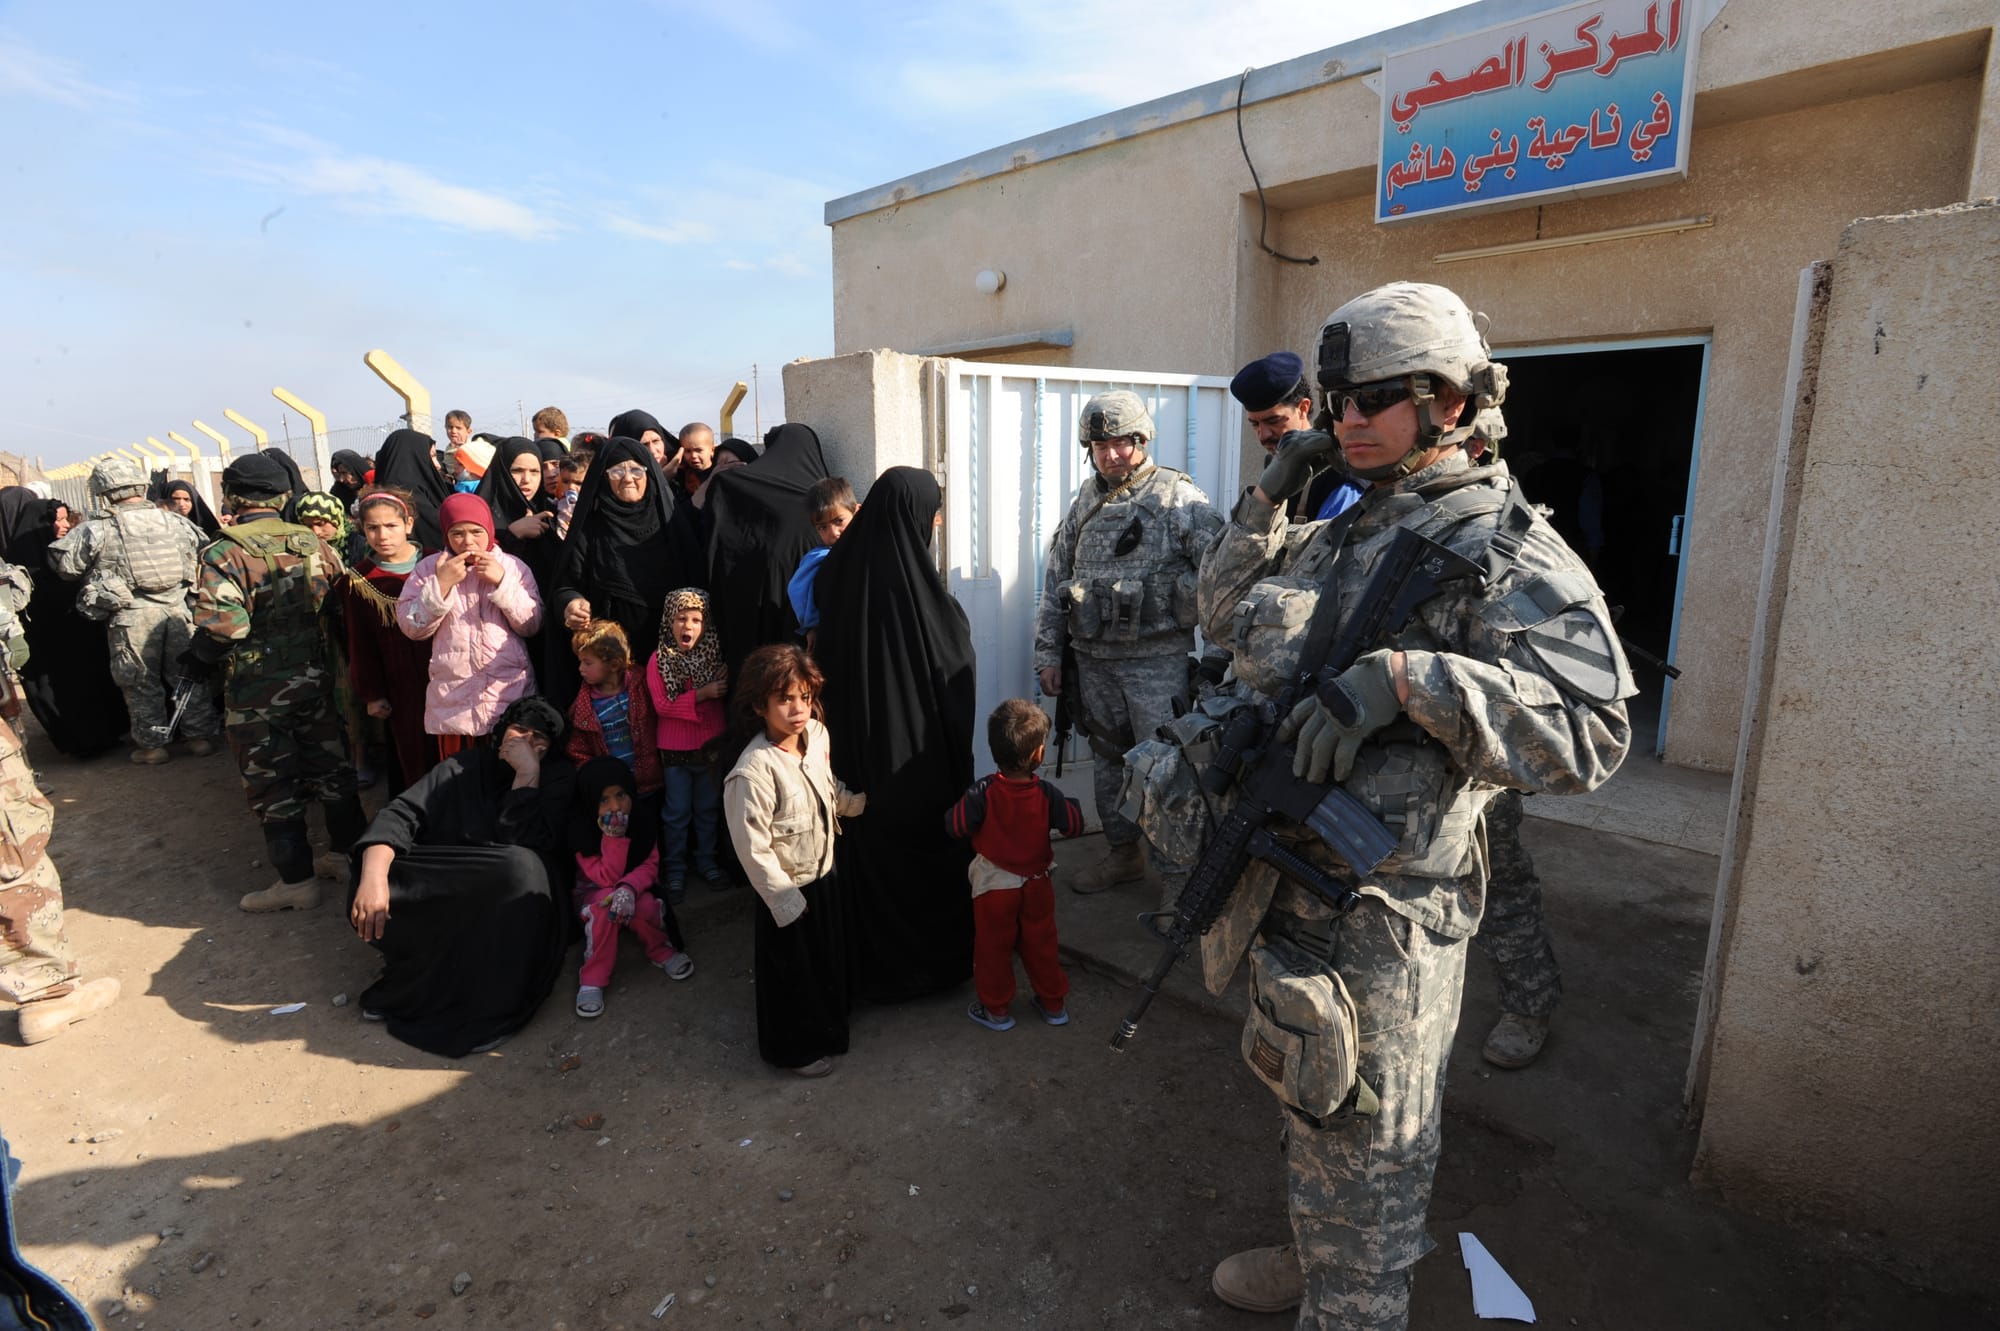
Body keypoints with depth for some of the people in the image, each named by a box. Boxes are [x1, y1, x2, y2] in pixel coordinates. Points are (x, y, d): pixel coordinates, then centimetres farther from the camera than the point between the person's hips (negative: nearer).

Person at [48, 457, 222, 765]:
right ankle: (200, 736, 18)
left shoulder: (97, 531, -8)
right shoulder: (174, 522, 1)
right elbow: (203, 550, 12)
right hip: (177, 609, 3)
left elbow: (62, 561, 1)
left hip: (131, 616, -3)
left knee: (141, 683, 9)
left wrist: (93, 571, 20)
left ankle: (152, 745, 17)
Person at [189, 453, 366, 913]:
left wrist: (196, 657, -4)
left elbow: (222, 626, -23)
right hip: (315, 676, 5)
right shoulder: (313, 543, 0)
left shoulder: (223, 554, -14)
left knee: (271, 783, 7)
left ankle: (297, 880, 15)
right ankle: (349, 854, 27)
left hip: (257, 689, -5)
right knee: (329, 766, 16)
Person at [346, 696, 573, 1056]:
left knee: (520, 865, -35)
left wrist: (528, 774, -20)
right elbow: (401, 813, -10)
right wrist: (373, 876, -27)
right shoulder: (466, 767, 3)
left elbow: (528, 843, -17)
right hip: (448, 892, 2)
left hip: (514, 905, -2)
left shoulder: (560, 779, -3)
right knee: (367, 903, -22)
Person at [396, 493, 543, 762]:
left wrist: (501, 581, -13)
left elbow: (532, 625, -5)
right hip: (452, 697, 1)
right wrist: (441, 584, -12)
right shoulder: (429, 567, 5)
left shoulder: (513, 566, 3)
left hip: (509, 693, -1)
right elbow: (412, 627, -3)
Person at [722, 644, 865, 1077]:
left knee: (830, 956, 28)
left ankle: (827, 1021, 55)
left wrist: (863, 803, 4)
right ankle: (796, 1049, 40)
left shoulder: (816, 736, -10)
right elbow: (754, 850, -25)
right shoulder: (754, 771, -31)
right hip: (791, 890, -7)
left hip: (825, 874, 7)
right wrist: (786, 900, -19)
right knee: (792, 971, 16)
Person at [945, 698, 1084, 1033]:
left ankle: (995, 1009, 28)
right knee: (1041, 945, 19)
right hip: (1036, 883, 2)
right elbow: (1075, 826, -10)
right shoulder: (1047, 794, -18)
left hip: (994, 886, -2)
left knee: (993, 948, 15)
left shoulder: (983, 792, -23)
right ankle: (1053, 1004, 33)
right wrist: (1070, 804, 10)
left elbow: (955, 825, -17)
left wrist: (969, 806, 2)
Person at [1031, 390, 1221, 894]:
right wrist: (1048, 653, 9)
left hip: (1159, 660, -5)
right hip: (1094, 660, 5)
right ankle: (1123, 854, 32)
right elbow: (1055, 579, 13)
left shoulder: (1181, 499, -6)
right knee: (1109, 757, 15)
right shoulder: (1085, 502, 9)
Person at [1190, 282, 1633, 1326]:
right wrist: (1265, 504, 4)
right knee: (1307, 1106, 28)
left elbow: (1590, 731, -23)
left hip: (1377, 913, -8)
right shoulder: (1341, 531, 10)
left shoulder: (1506, 549, -14)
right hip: (1286, 878, 8)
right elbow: (1224, 616, 17)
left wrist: (1406, 676, -34)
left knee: (1360, 1148, 10)